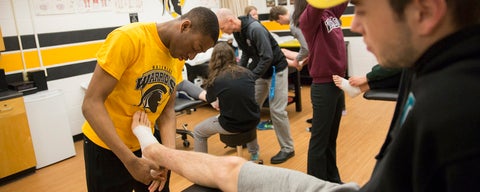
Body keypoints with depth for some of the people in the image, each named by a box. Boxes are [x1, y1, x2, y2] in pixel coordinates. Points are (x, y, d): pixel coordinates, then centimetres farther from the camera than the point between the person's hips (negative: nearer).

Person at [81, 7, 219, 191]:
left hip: (146, 143, 6)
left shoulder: (178, 58, -3)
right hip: (107, 146, -5)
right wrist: (130, 161, -30)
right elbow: (91, 104, -25)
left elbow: (167, 109, 0)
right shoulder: (128, 39, -24)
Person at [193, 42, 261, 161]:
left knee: (198, 132, 19)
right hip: (253, 122, 4)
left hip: (231, 126, -4)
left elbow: (209, 100, 12)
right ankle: (254, 154, 53)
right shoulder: (247, 73, -1)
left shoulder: (215, 80, -10)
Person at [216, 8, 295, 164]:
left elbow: (268, 57, -28)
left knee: (277, 110, -6)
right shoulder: (237, 32, -1)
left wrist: (252, 77, -24)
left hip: (276, 70, -8)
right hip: (260, 70, 8)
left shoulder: (255, 29, -28)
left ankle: (287, 148, 7)